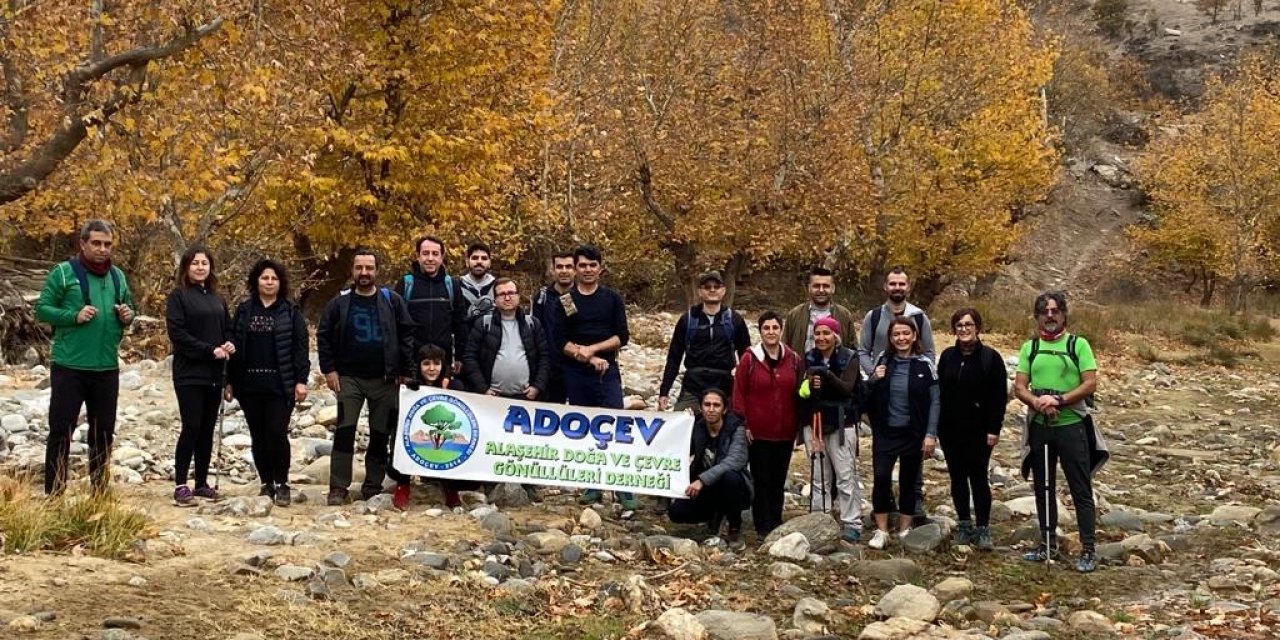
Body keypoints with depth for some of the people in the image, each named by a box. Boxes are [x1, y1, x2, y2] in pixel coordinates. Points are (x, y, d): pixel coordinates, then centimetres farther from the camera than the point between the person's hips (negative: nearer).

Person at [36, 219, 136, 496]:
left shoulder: (117, 276, 11)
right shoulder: (63, 272, -5)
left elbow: (128, 308, 21)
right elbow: (42, 308, -6)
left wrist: (128, 316, -3)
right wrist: (74, 316, -20)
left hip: (107, 368, 5)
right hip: (69, 366, -5)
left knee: (103, 431, 12)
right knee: (61, 430, -1)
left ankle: (100, 491, 22)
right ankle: (54, 494, 4)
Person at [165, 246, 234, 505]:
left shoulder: (217, 299, 15)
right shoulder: (178, 296, -3)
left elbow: (226, 329, 21)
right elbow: (177, 333, -12)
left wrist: (229, 344, -3)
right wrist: (209, 350, -17)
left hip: (214, 374, 6)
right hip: (189, 373, -6)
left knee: (207, 430, 8)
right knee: (191, 427, -10)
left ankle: (202, 483, 14)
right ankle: (180, 485, -4)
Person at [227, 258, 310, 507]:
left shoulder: (291, 312, 3)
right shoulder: (244, 310, 11)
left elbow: (300, 347, -1)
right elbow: (235, 346, 11)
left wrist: (301, 380, -8)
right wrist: (230, 381, 6)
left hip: (280, 385, -3)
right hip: (250, 384, 3)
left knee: (277, 434, -9)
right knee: (258, 437, 7)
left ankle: (282, 484, 4)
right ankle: (266, 484, 17)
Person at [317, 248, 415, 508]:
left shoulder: (393, 301, 1)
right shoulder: (340, 303, 3)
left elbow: (407, 335, 1)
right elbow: (323, 336, 6)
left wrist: (405, 371, -3)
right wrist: (329, 370, -2)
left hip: (384, 379, 0)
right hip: (349, 378, 0)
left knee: (381, 435, 5)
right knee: (344, 431, -5)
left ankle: (373, 487, 14)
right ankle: (338, 488, -2)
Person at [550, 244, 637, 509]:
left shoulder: (612, 298, 6)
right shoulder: (565, 301, 6)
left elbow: (622, 336, 0)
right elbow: (561, 342, -1)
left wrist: (592, 348, -11)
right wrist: (589, 359, -11)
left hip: (607, 371, -1)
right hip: (576, 375, 1)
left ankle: (625, 491, -5)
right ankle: (592, 487, 15)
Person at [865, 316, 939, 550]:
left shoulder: (924, 364, -4)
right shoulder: (884, 362, 4)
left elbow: (934, 401, -4)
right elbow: (870, 398, 13)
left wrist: (931, 434, -10)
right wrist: (874, 380, -7)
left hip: (913, 433, -1)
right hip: (885, 432, 1)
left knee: (908, 482, 8)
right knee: (880, 477, -12)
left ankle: (904, 531, 21)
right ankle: (881, 531, -1)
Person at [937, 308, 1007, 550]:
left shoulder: (990, 357, -5)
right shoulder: (947, 356, 7)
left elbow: (1000, 396, -6)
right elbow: (939, 392, 9)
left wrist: (994, 429, -11)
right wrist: (936, 425, 4)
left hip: (978, 430, -4)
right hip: (950, 430, 4)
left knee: (978, 478, -2)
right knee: (957, 477, 10)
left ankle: (983, 528, 4)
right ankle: (964, 525, 19)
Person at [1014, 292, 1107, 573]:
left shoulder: (1078, 344, -1)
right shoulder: (1029, 347, 8)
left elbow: (1090, 384, -8)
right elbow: (1019, 387, 2)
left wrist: (1058, 400, -19)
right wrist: (1037, 402, -18)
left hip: (1072, 425, -3)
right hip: (1039, 426, 4)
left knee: (1081, 490, -1)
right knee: (1043, 488, 11)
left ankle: (1088, 550, 2)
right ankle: (1047, 543, 22)